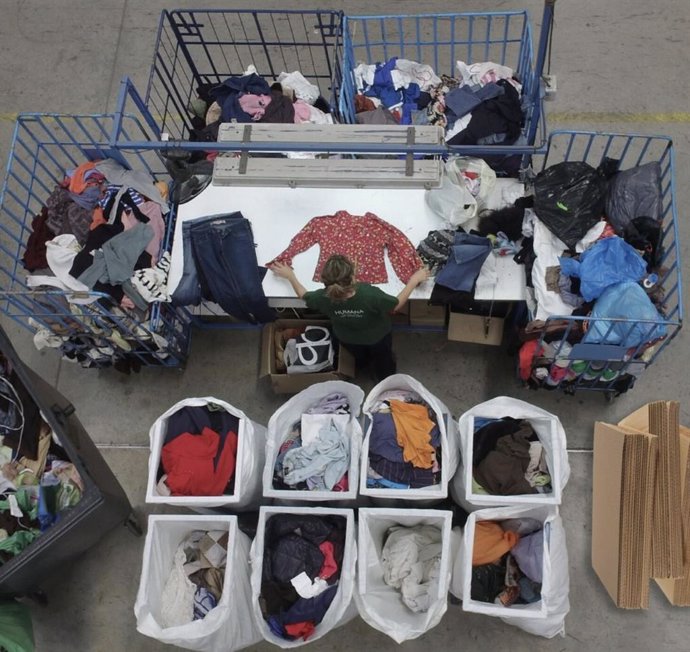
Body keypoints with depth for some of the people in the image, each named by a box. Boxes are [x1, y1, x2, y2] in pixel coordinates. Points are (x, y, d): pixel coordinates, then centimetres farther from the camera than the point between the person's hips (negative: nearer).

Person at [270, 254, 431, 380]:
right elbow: (397, 304, -26)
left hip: (347, 339, 2)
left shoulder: (323, 298, -39)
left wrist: (289, 275, 1)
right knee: (382, 358, 36)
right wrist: (414, 280, -16)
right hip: (377, 337, -2)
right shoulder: (370, 295, -48)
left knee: (358, 357, 41)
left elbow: (303, 295, -14)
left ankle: (361, 363, 73)